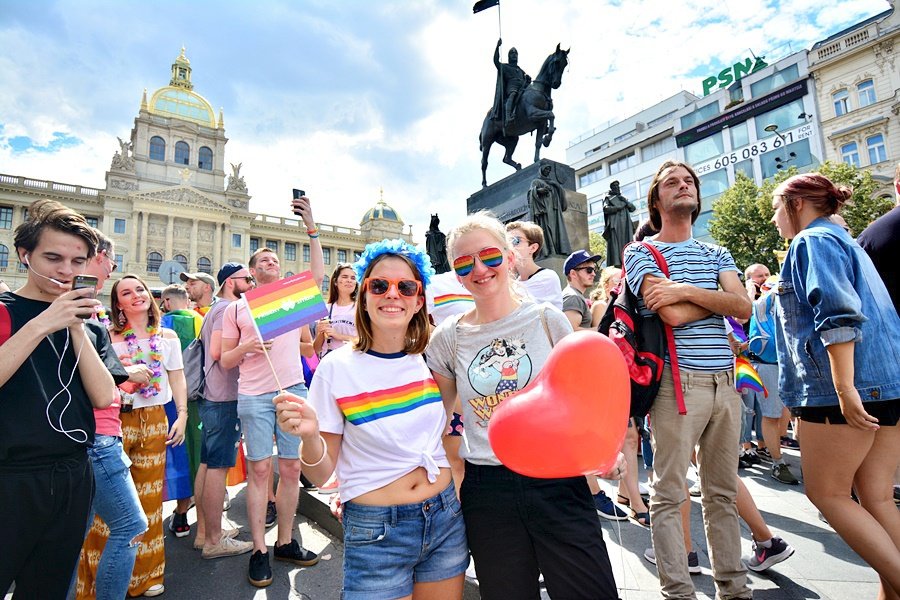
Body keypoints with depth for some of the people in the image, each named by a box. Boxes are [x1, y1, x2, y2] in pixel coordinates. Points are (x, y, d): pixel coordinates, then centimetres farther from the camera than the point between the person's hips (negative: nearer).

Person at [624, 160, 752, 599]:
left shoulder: (717, 254, 17)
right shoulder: (641, 253, 0)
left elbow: (743, 308, -1)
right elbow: (673, 315, -14)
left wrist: (687, 289, -13)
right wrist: (717, 298, 1)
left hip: (724, 382, 6)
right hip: (679, 382, -5)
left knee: (723, 492, 15)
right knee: (669, 495, 0)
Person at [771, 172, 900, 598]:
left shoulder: (813, 241, -7)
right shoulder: (844, 241, 22)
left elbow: (839, 315, -21)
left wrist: (844, 387, -24)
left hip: (851, 388, -9)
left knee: (825, 492, 3)